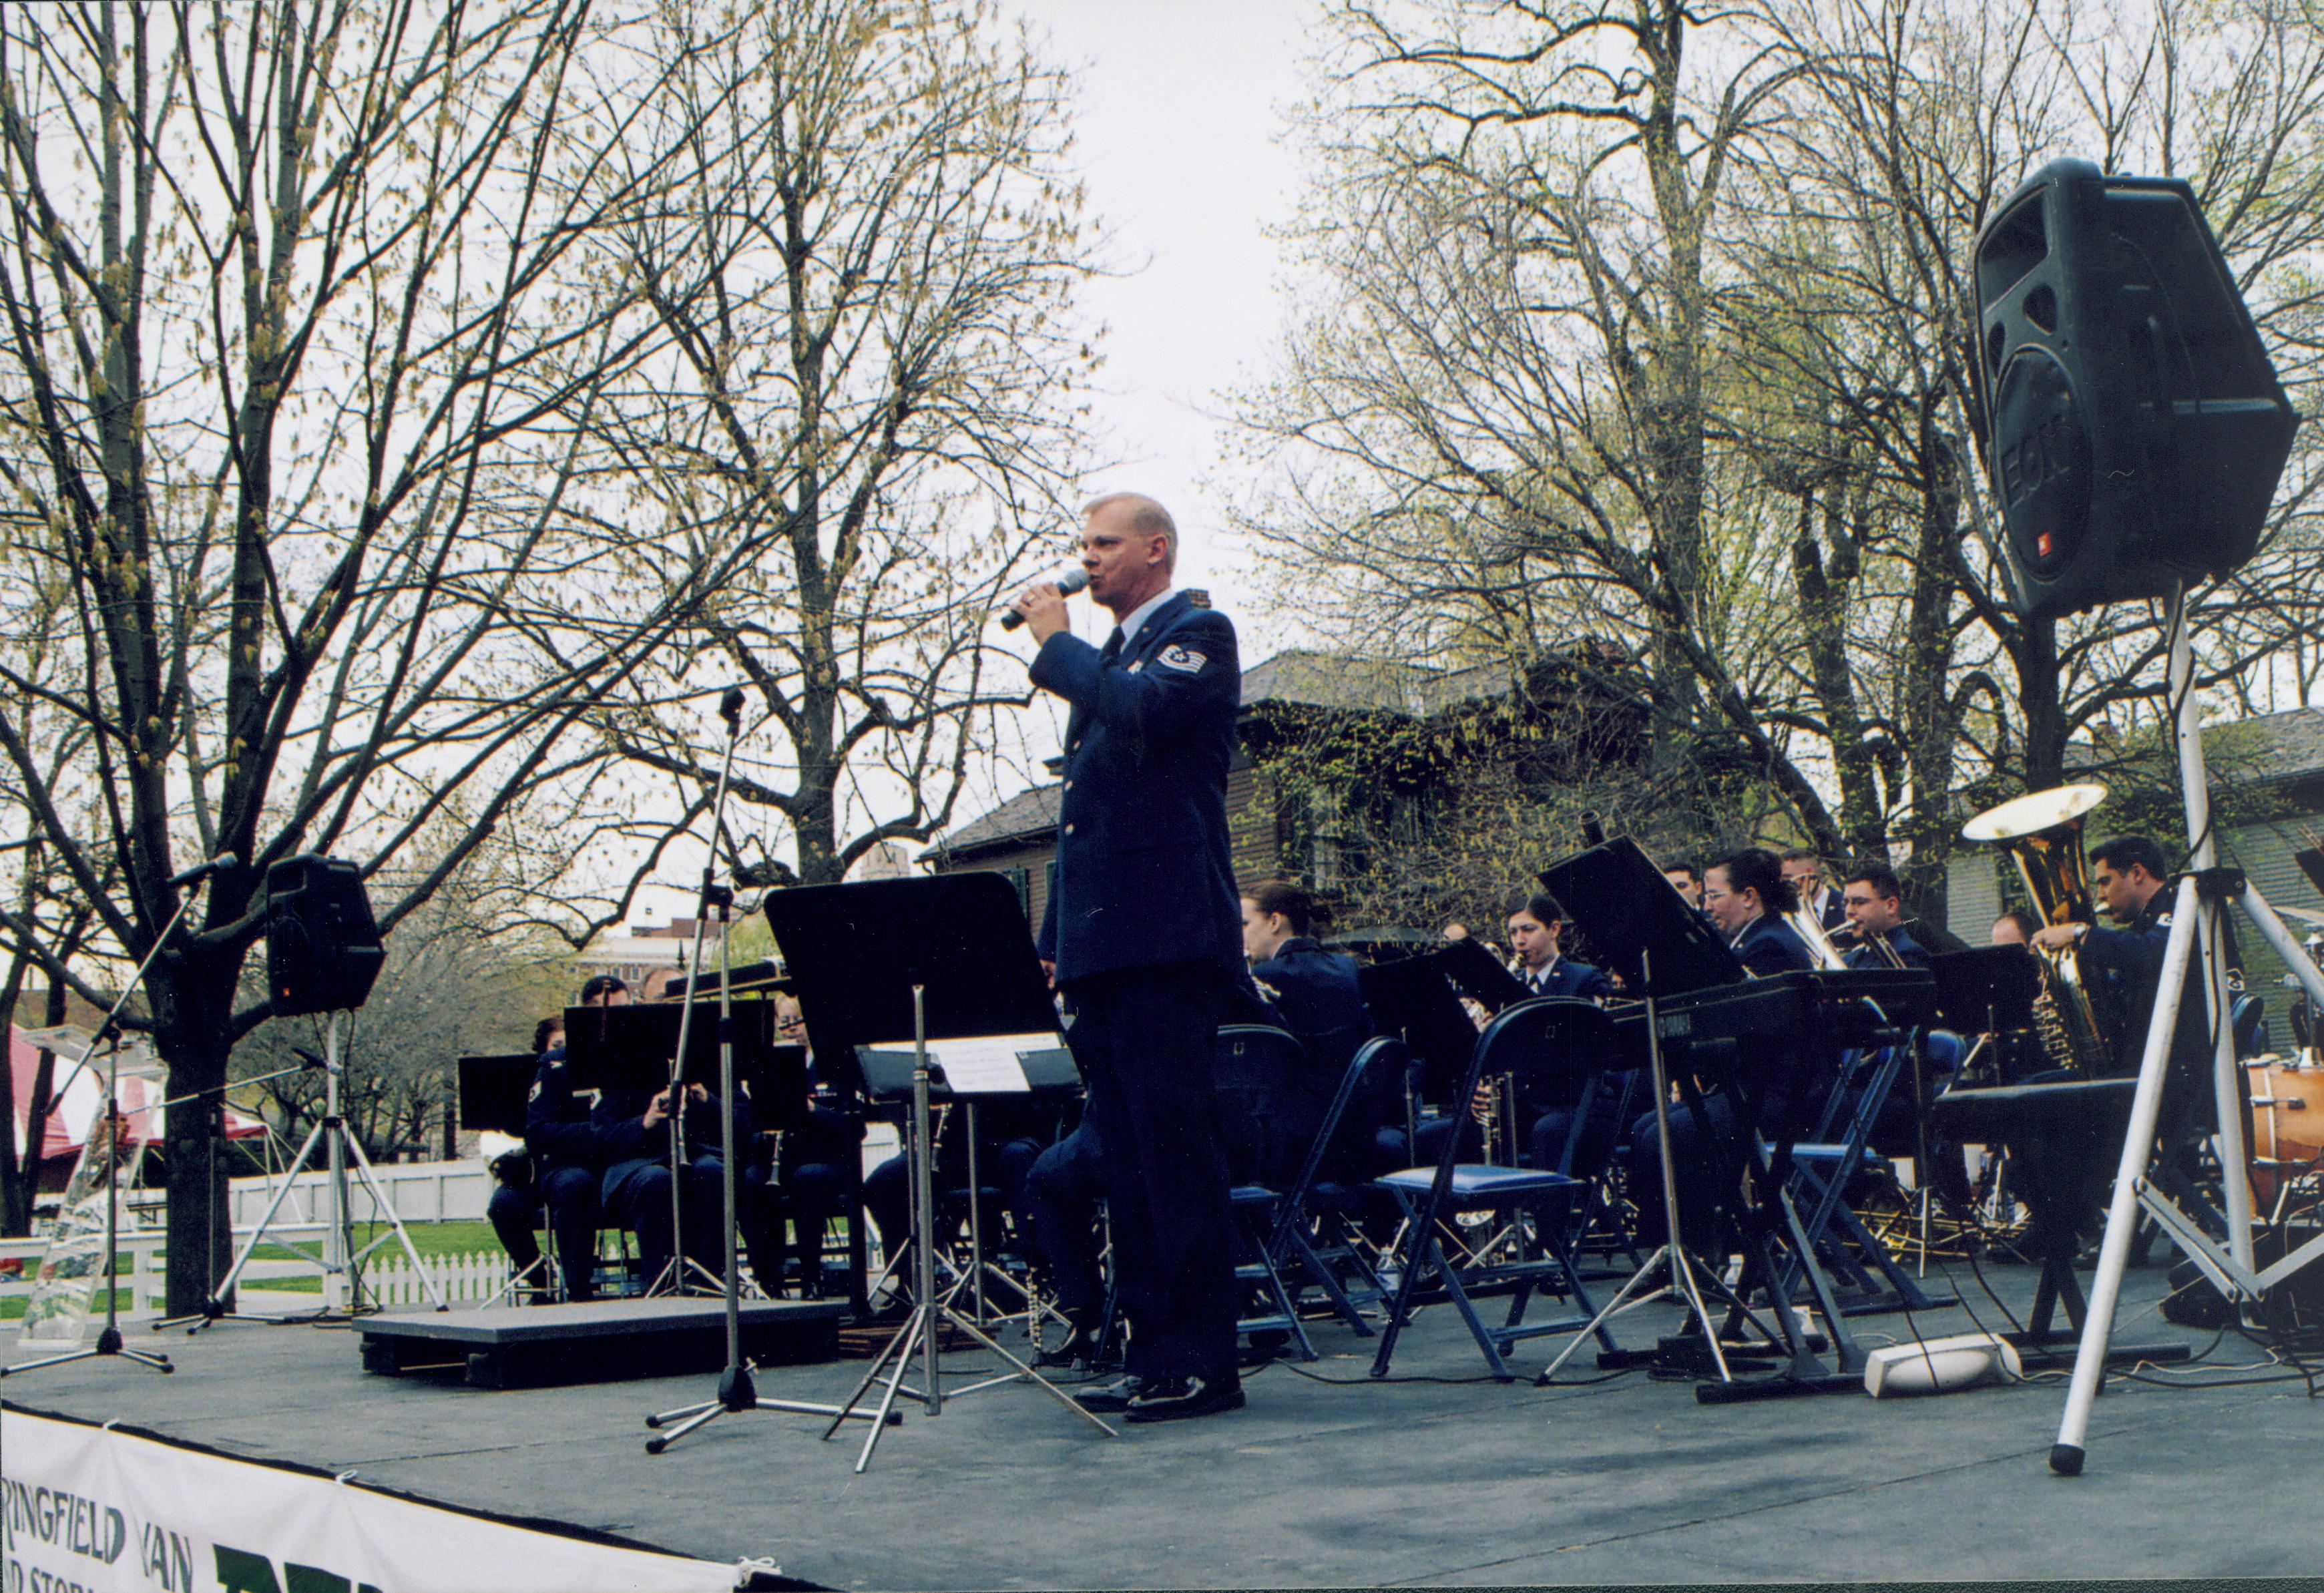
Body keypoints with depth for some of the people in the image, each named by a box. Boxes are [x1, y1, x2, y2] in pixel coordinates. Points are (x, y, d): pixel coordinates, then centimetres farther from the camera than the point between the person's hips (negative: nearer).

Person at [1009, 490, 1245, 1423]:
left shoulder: (1196, 633, -1)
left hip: (1164, 934, -9)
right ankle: (1152, 1354, 14)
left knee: (1174, 1149, -9)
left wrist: (1056, 646, -7)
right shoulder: (1110, 655, 25)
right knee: (1129, 1159, 9)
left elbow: (1146, 710, -23)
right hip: (1100, 943, 9)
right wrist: (1059, 939, 20)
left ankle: (1201, 1362, -5)